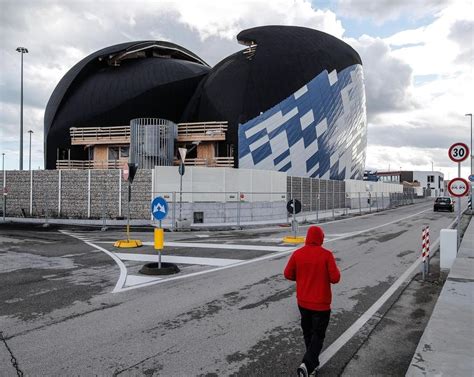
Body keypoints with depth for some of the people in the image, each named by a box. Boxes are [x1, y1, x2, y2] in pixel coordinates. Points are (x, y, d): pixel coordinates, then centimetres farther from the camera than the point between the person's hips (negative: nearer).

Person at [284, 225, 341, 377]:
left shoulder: (297, 254, -6)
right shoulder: (326, 255, -16)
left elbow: (288, 274, 0)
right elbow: (335, 278, -17)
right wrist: (328, 272, 4)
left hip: (303, 302, 4)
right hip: (321, 303, -4)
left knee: (307, 332, 20)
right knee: (318, 335, 6)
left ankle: (314, 364, 31)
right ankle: (307, 365, -10)